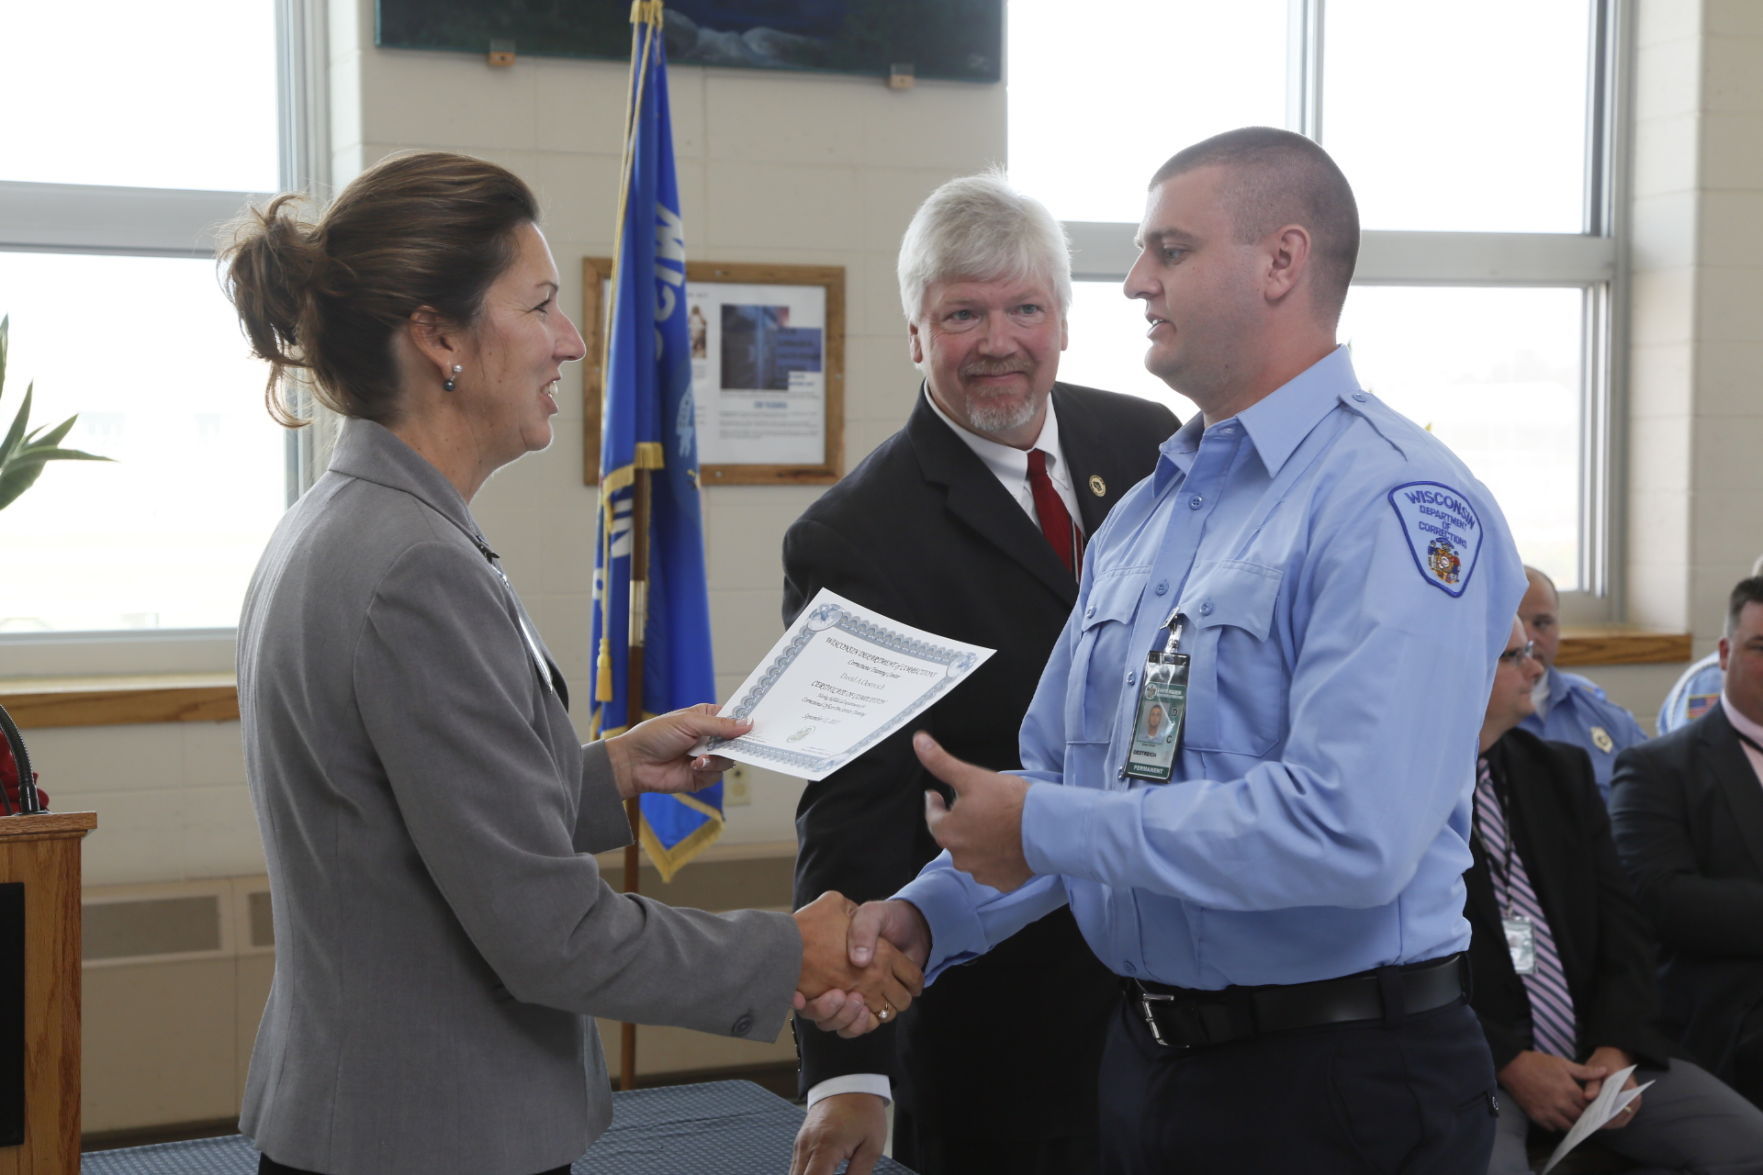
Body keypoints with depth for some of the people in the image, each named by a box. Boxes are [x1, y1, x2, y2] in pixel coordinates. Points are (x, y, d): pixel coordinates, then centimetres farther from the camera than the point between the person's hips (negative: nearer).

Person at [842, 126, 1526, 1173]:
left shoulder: (1399, 506, -17)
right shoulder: (1139, 517, 11)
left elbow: (1348, 830, -29)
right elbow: (1064, 776, 15)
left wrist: (1047, 831, -21)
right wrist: (931, 916, -3)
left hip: (1337, 1087, -7)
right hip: (1149, 1050, 8)